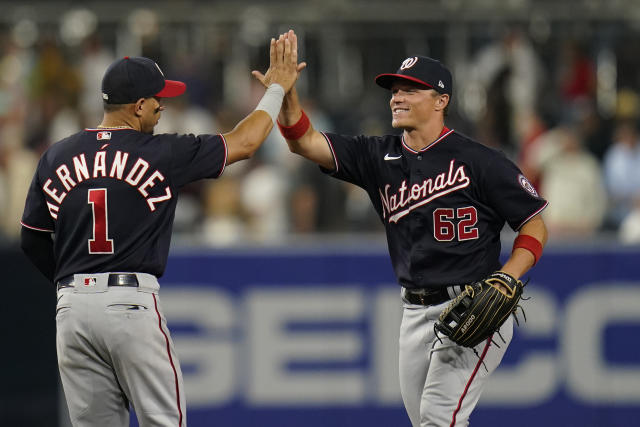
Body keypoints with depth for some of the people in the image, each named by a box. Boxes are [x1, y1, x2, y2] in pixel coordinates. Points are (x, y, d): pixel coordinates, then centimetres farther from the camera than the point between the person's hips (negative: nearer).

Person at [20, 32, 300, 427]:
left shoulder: (55, 158, 8)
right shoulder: (161, 154, -3)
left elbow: (33, 241, 14)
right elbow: (244, 142, 7)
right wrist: (277, 89, 21)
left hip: (72, 306, 5)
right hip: (132, 304, -4)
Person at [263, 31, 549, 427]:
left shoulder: (479, 161, -9)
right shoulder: (379, 156, 6)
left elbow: (535, 226, -5)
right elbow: (305, 141, -4)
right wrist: (285, 91, -21)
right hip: (416, 312, 7)